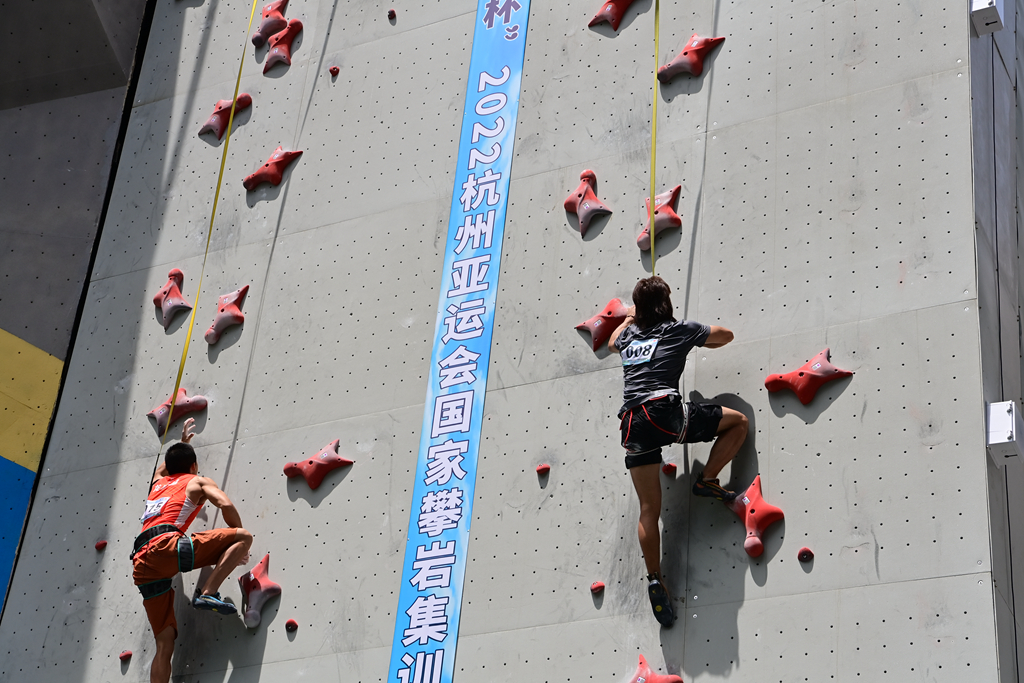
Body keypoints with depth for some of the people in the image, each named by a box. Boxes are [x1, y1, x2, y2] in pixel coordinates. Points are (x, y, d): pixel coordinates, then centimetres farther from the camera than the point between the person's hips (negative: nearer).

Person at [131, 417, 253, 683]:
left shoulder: (158, 483, 34)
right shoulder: (198, 481, 18)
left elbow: (165, 467, 60)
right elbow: (226, 504, -1)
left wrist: (183, 442, 73)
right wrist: (237, 539, 11)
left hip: (142, 564, 6)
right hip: (166, 546, -6)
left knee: (165, 641, 3)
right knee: (244, 536, -4)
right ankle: (208, 593, -20)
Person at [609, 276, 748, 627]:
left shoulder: (628, 335, 25)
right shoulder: (679, 330, 13)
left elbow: (612, 343, 51)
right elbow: (725, 335, 26)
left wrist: (628, 318, 66)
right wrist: (697, 342, 43)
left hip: (632, 423, 5)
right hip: (664, 412, -5)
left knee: (649, 509, 6)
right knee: (738, 422, 13)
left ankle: (655, 580, 1)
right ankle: (707, 480, 7)